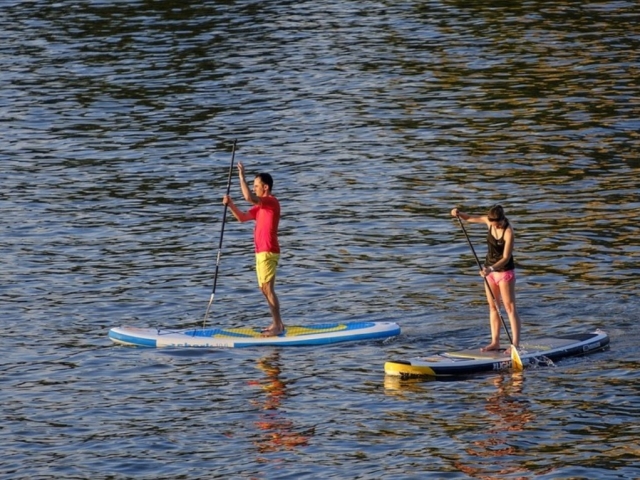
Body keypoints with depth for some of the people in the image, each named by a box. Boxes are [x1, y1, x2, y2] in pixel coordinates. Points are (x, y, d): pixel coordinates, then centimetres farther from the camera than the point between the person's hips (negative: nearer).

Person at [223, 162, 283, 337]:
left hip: (268, 252, -10)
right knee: (265, 289, 13)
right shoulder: (260, 206, 18)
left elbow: (248, 197, -28)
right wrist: (230, 204, 3)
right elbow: (242, 217, 18)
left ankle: (277, 326, -10)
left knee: (268, 288, -11)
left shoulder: (272, 202, -13)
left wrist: (242, 177, -21)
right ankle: (277, 323, 19)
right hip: (261, 252, 10)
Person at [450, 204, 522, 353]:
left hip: (505, 271, -7)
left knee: (510, 308, -6)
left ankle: (515, 344, -6)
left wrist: (491, 268, -38)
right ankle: (495, 342, 17)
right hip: (490, 269, 7)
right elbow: (469, 218, 6)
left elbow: (506, 258, -25)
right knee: (493, 307, 11)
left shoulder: (508, 232, -24)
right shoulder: (488, 221, -6)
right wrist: (458, 214, -15)